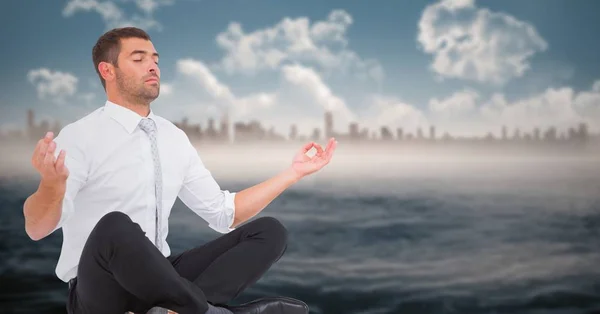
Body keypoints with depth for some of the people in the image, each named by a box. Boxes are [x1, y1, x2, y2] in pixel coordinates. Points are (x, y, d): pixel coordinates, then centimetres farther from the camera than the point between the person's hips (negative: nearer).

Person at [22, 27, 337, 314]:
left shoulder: (175, 138, 8)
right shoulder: (81, 136, -10)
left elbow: (224, 213, 10)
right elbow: (37, 228, -19)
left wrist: (293, 172, 4)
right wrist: (51, 184, -42)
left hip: (156, 278, 6)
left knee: (270, 231, -7)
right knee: (114, 226, -39)